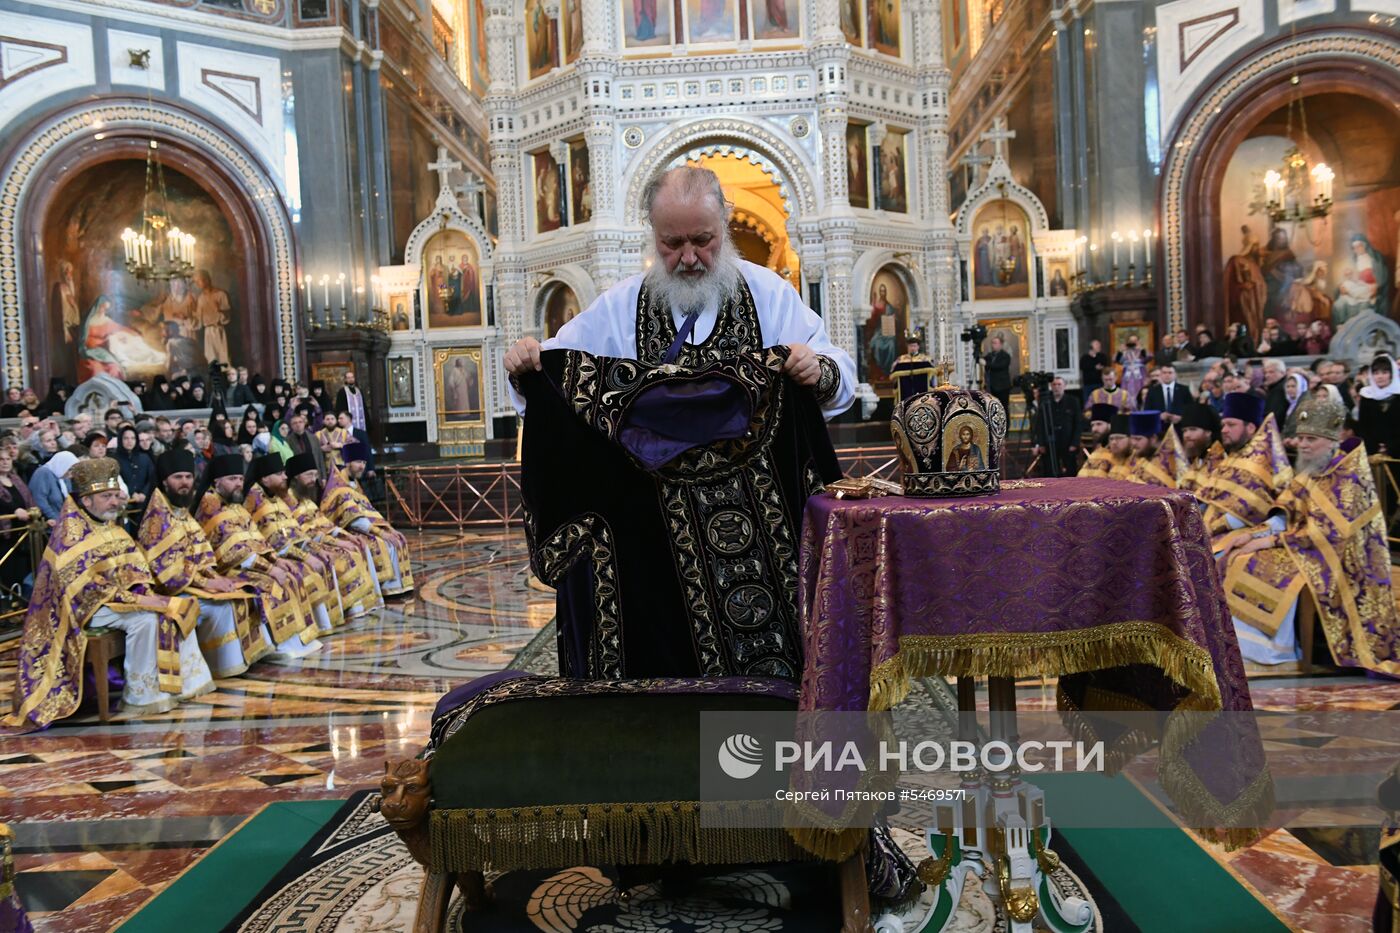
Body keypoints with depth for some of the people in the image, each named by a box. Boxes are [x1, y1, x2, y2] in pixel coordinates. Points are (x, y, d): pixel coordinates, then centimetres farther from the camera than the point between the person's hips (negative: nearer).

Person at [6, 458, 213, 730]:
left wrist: (147, 592, -7)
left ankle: (186, 679, -1)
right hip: (87, 605, -8)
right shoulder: (71, 530, -15)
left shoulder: (110, 526, 11)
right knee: (145, 618, -31)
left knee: (179, 609, -3)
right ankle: (141, 696, -21)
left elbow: (133, 565, 13)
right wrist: (135, 599, -25)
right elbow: (85, 585, -22)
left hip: (119, 597, 9)